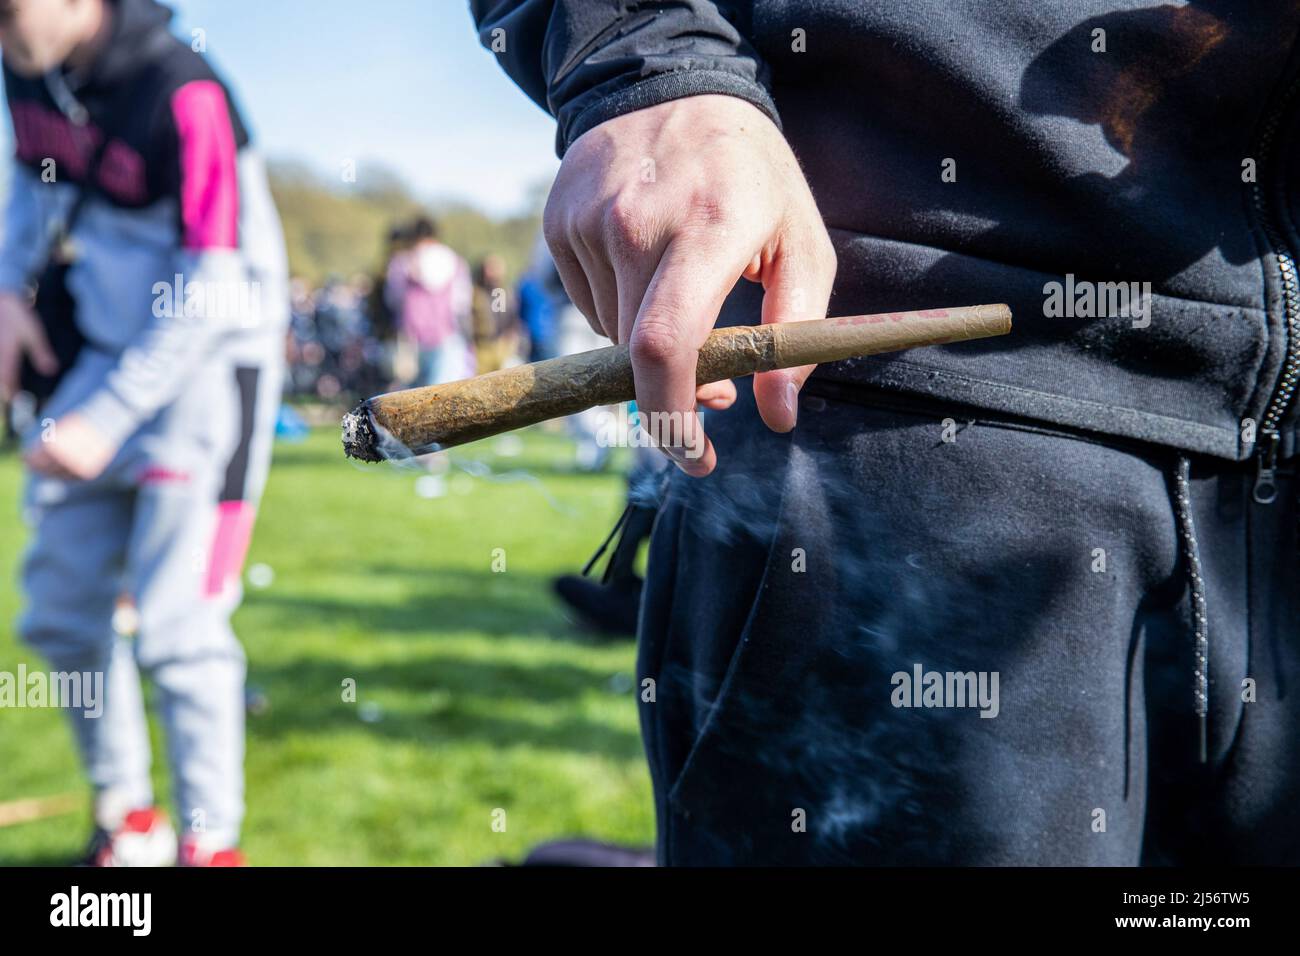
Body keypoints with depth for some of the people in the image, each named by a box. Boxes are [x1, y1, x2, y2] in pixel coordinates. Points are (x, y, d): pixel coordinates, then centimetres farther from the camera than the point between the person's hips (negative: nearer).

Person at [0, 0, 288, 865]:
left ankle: (211, 840, 4)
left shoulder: (182, 96, -23)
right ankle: (126, 817, 25)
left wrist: (105, 420, -20)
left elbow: (211, 294, -22)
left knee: (174, 624, -11)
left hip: (209, 362, -7)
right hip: (104, 351, 8)